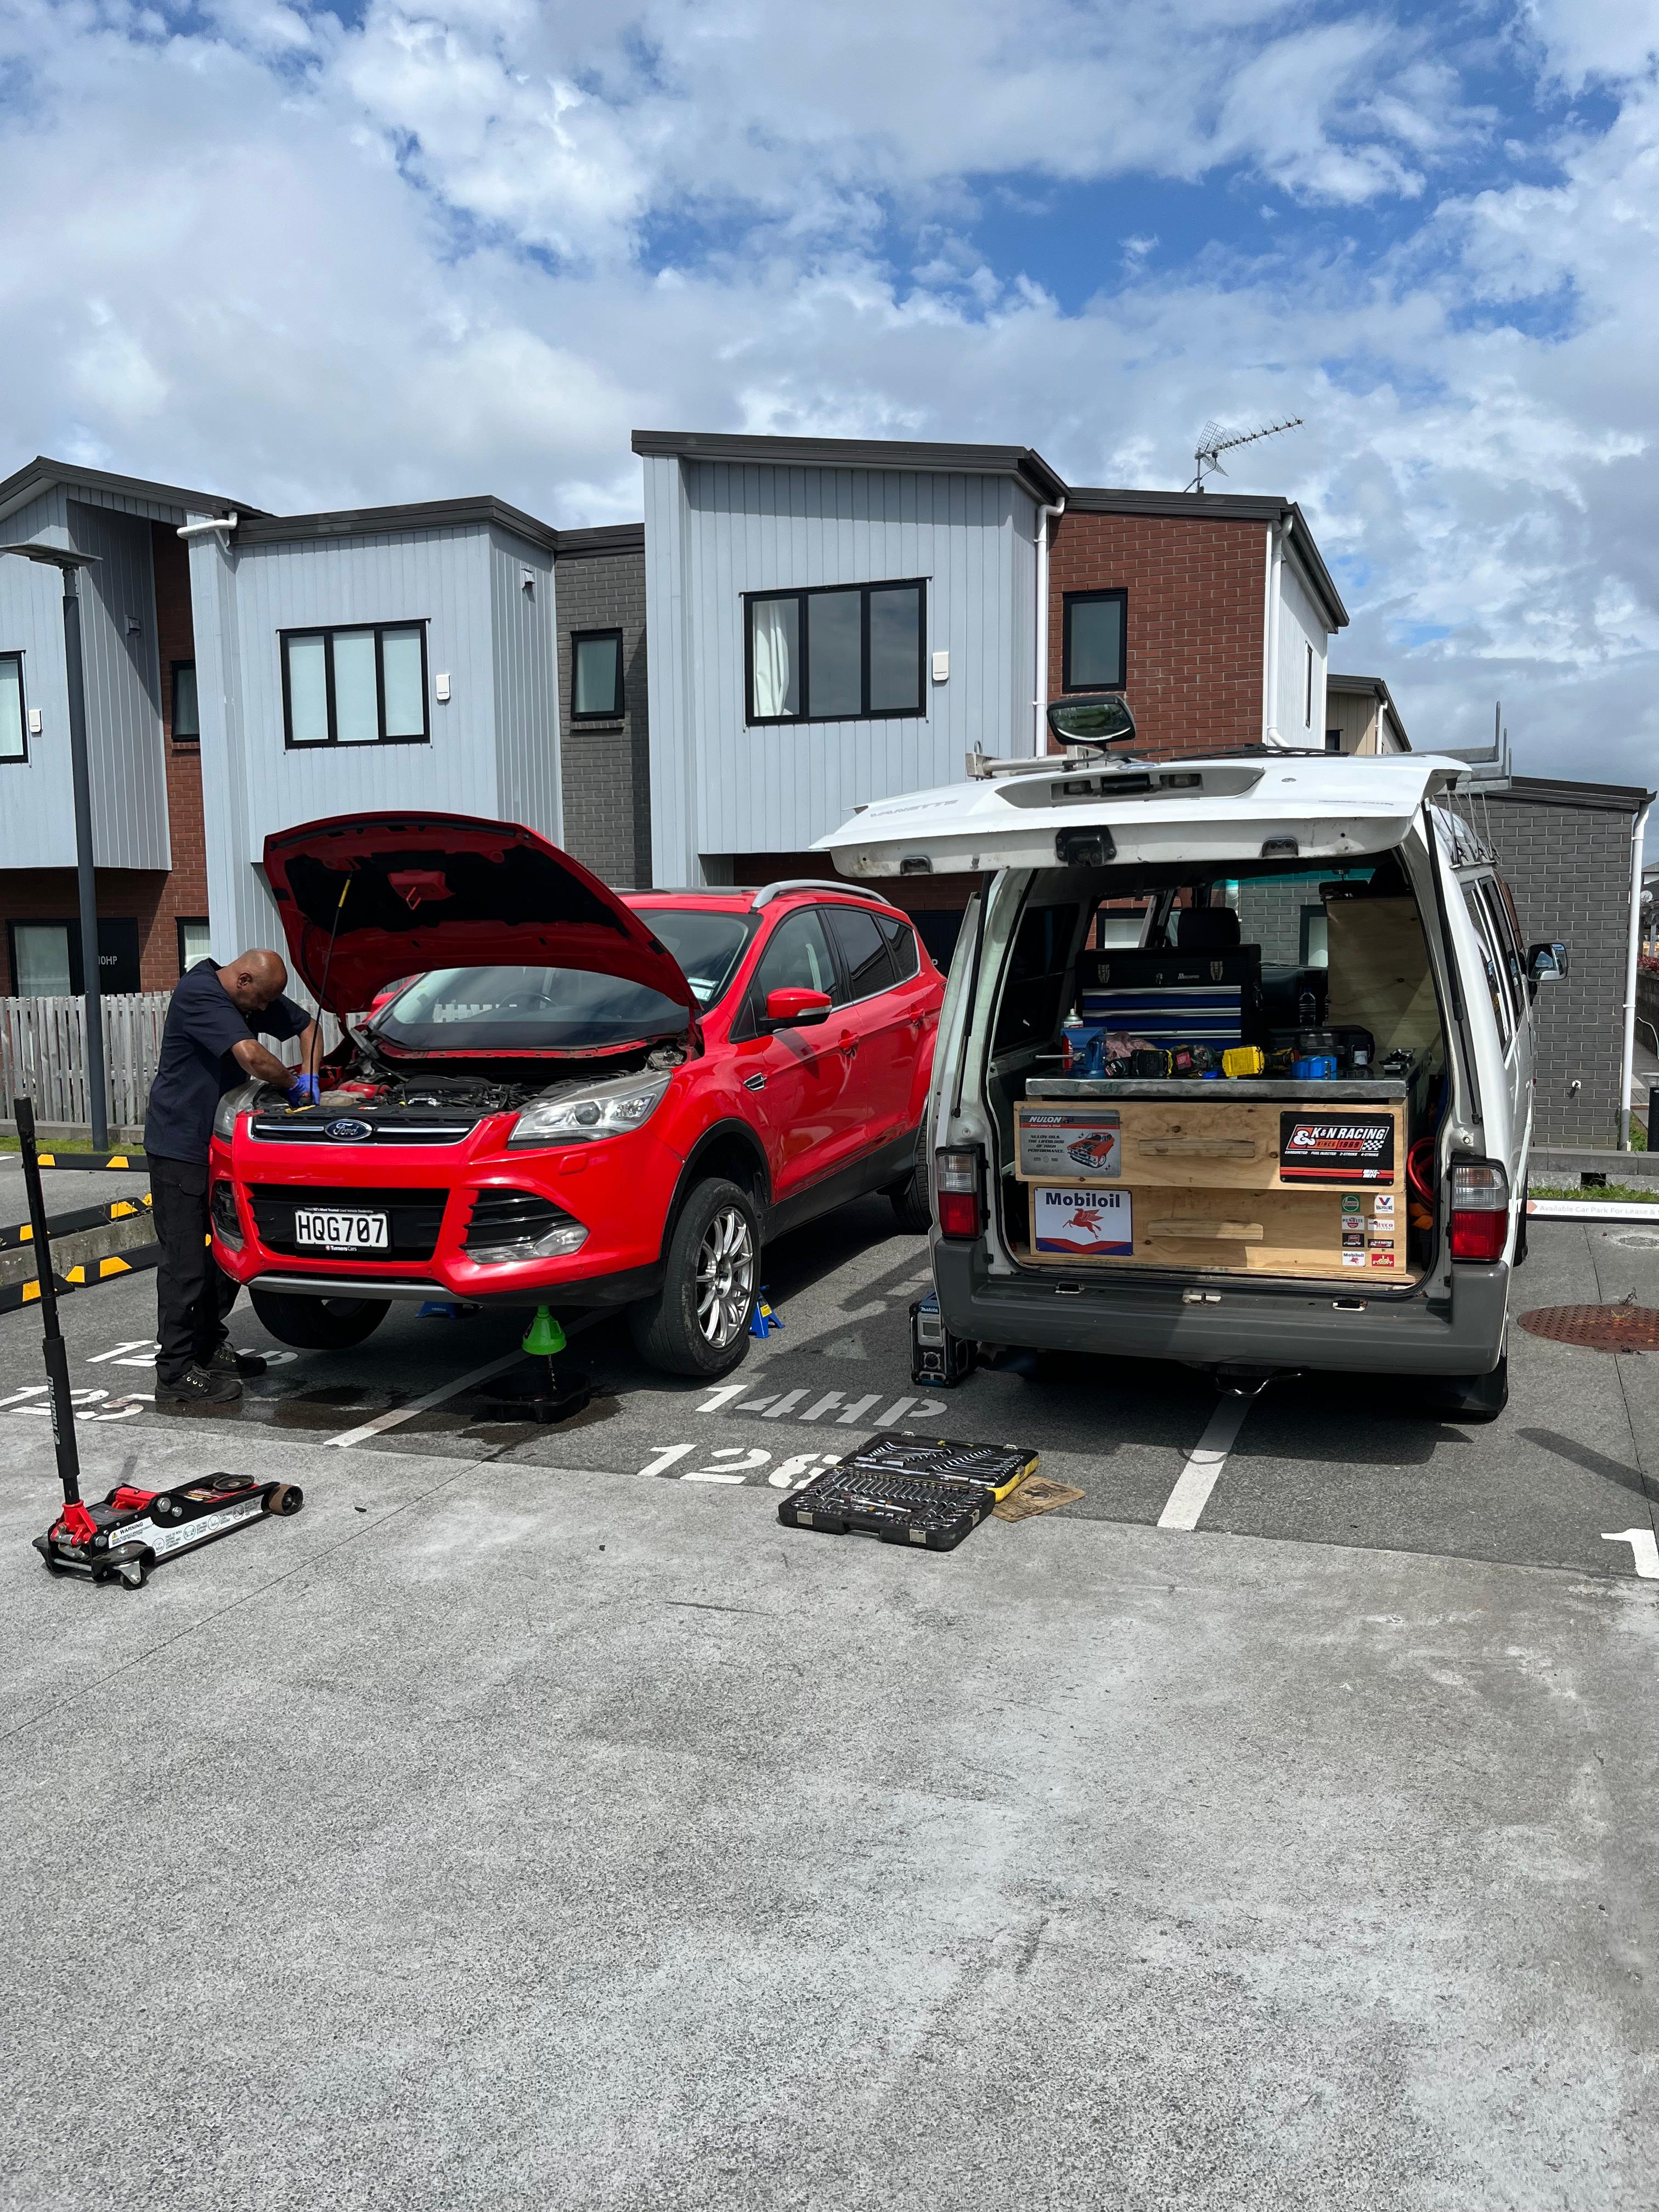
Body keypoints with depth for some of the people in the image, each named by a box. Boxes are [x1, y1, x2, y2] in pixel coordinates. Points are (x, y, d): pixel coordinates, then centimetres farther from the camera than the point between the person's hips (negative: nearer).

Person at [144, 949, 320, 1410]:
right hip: (180, 1144, -9)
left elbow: (307, 1025, 21)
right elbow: (251, 1056, -31)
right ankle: (175, 1379, -2)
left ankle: (209, 1346, 27)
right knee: (185, 1260, -7)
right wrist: (293, 1085, -14)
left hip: (219, 1143, 9)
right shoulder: (199, 994, -20)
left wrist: (310, 1079, 6)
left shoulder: (257, 998, 7)